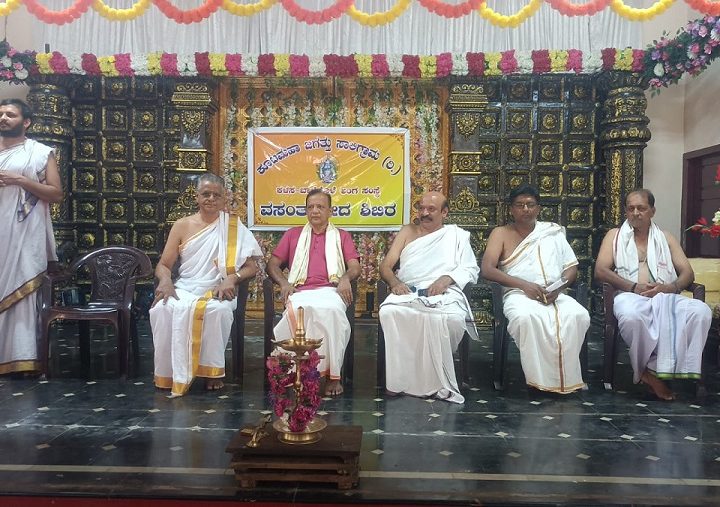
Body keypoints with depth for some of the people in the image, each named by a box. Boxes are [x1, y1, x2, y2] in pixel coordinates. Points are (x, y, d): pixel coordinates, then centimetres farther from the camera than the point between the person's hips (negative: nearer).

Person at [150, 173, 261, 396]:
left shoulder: (234, 227, 5)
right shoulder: (182, 225, 9)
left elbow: (251, 267, 1)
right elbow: (163, 265, 9)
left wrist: (232, 278, -19)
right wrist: (165, 280, -15)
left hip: (217, 291, -2)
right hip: (184, 289, 2)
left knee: (219, 310, -36)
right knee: (162, 308, -30)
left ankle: (212, 369, -16)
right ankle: (169, 373, -15)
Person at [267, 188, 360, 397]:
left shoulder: (342, 236, 25)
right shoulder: (292, 234, 27)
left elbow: (355, 267, 13)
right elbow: (272, 264, 20)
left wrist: (345, 278, -11)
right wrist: (283, 283, -1)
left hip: (330, 290, -1)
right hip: (300, 291, 1)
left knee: (331, 310, -38)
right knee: (299, 310, -38)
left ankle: (332, 374, -30)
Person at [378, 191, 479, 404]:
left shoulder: (457, 234, 22)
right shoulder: (407, 231, 26)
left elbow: (471, 269, 10)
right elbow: (385, 265, 18)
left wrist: (446, 278, -11)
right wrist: (394, 282, -7)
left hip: (444, 293, -1)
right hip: (408, 291, 2)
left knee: (453, 318, -38)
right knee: (389, 312, -34)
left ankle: (438, 382, -19)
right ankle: (401, 380, -24)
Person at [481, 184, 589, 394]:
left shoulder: (553, 231, 19)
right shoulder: (501, 233, 10)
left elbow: (572, 267, 15)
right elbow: (487, 269, -4)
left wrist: (558, 287, -7)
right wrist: (524, 285, -15)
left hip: (556, 295, 3)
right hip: (519, 294, -3)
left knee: (578, 315, -29)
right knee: (525, 316, -38)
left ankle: (567, 378, -16)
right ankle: (540, 379, -24)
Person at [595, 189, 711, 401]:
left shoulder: (666, 238, 24)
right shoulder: (615, 235, 16)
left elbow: (688, 273, 14)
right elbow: (600, 271, 1)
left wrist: (667, 287, -9)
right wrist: (634, 287, -10)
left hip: (666, 297, 3)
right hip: (630, 296, -3)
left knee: (701, 311, -28)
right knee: (631, 316, -40)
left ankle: (653, 370, -22)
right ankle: (651, 369, -16)